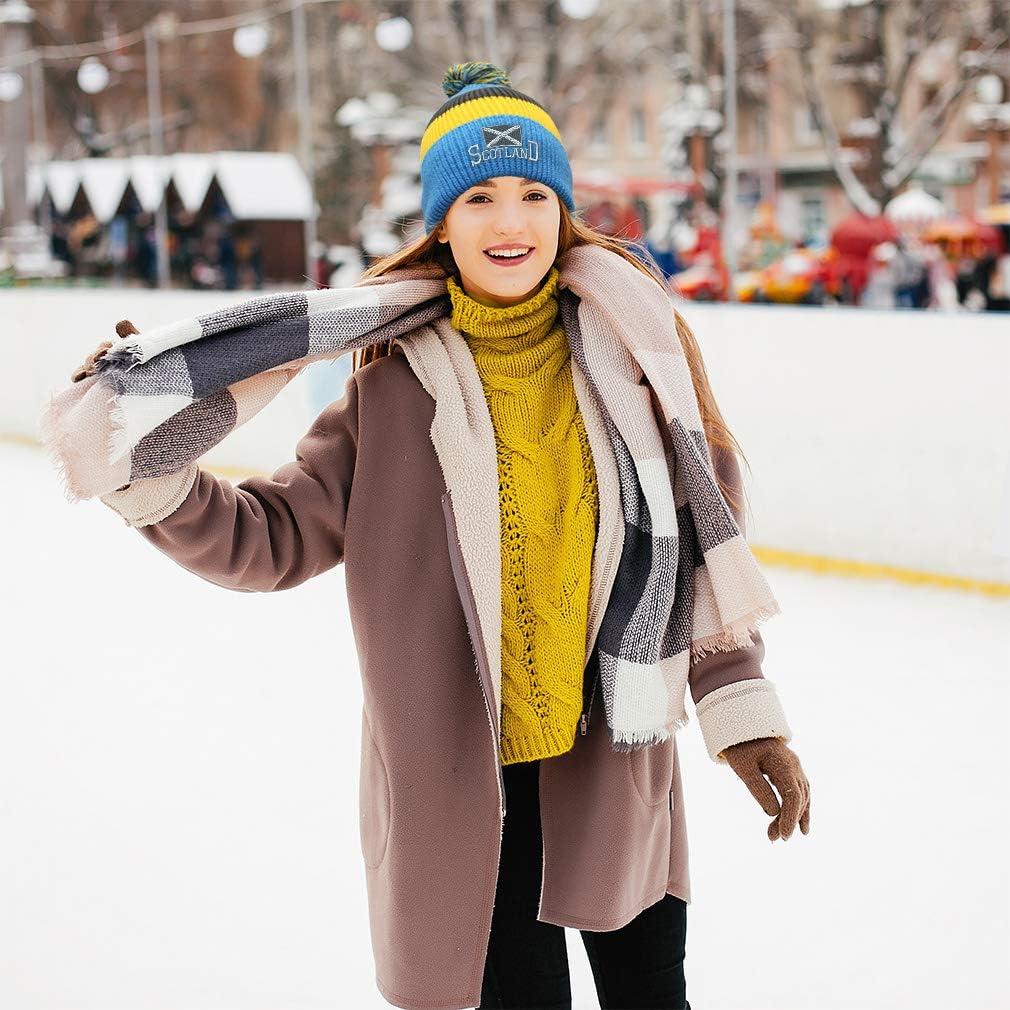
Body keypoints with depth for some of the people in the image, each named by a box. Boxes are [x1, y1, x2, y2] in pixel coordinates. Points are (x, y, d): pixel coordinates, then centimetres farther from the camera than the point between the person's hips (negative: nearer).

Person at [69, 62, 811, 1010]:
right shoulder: (397, 374, -8)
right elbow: (275, 539, -7)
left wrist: (740, 707, -2)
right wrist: (143, 466, -21)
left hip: (617, 761, 2)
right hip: (462, 778, -2)